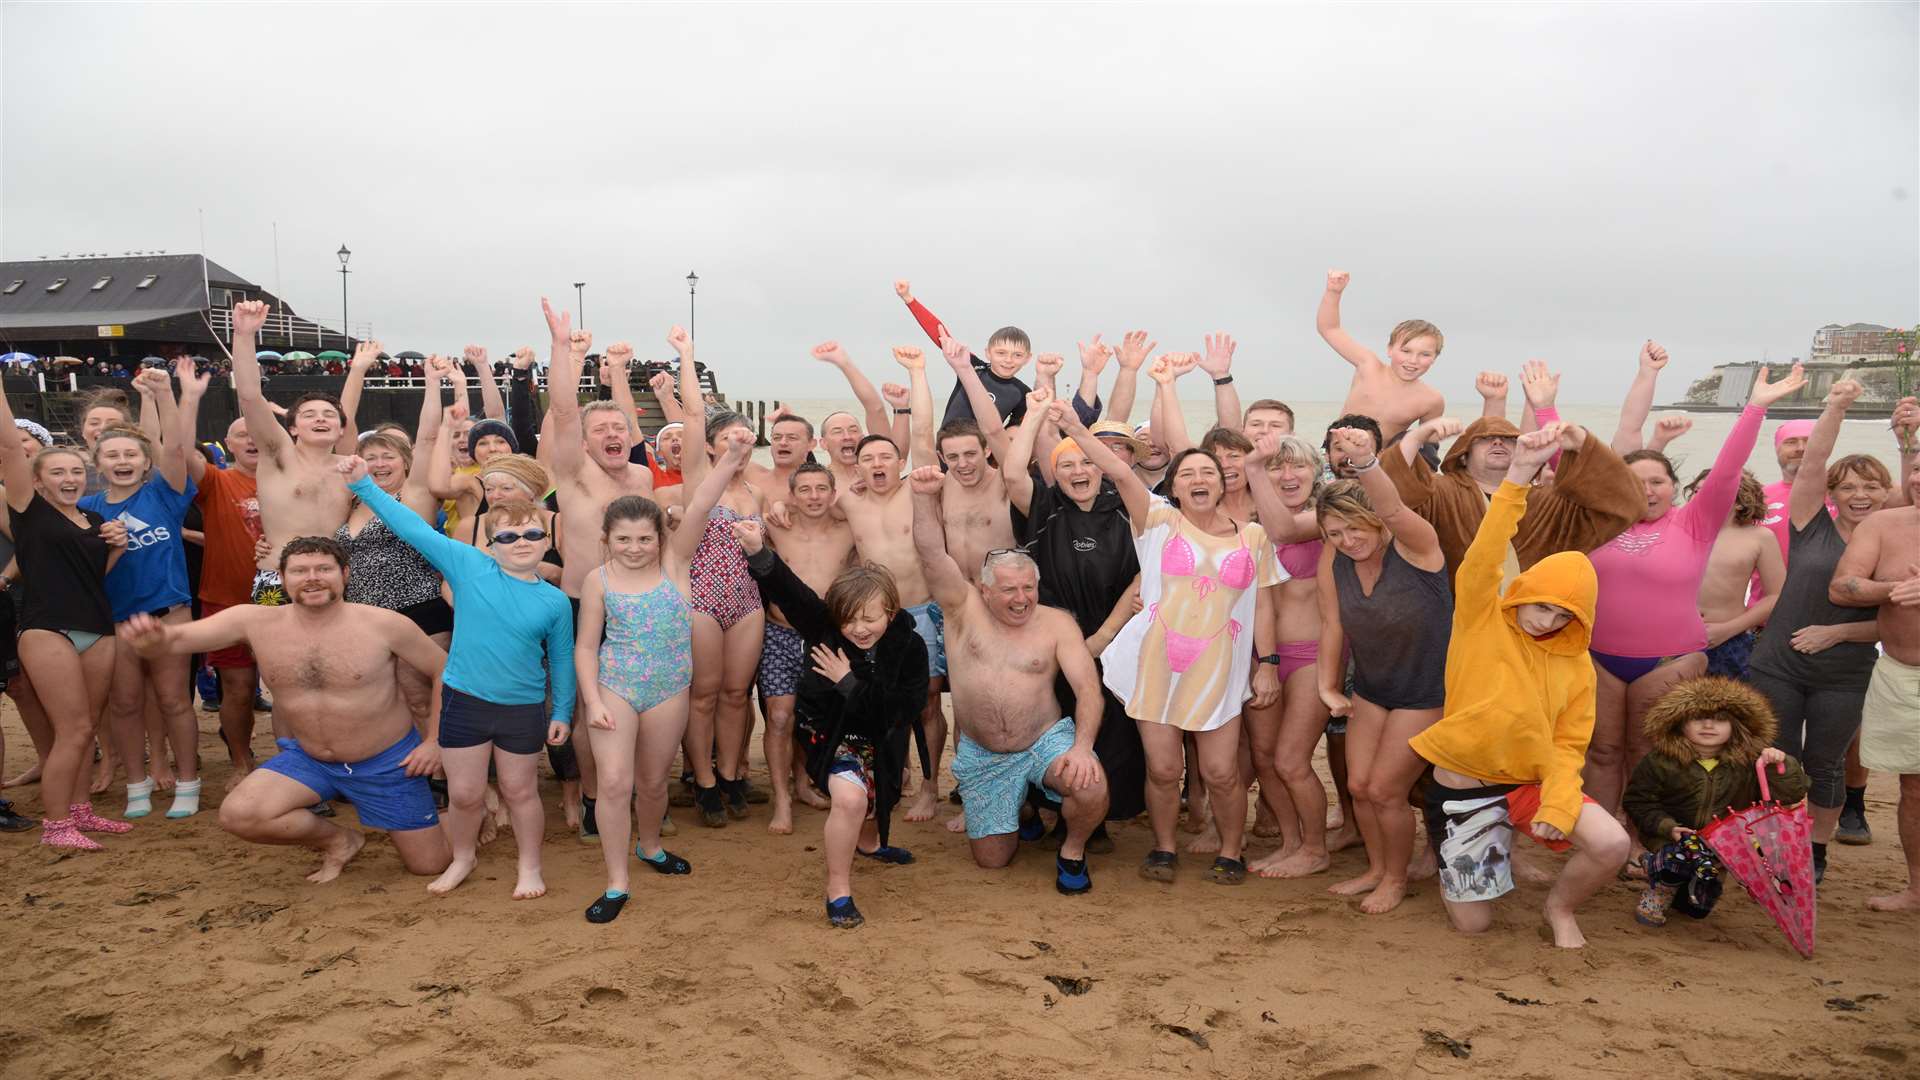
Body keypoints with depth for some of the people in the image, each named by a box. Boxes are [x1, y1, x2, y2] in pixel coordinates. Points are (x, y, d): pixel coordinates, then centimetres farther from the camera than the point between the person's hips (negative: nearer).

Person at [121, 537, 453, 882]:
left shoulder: (384, 624, -20)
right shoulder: (255, 622, -13)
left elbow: (447, 671, -10)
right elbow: (175, 637, -19)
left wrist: (434, 741, -13)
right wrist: (153, 639, -43)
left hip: (387, 762, -2)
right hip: (308, 758, 3)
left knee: (431, 865, 1)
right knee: (238, 815, -23)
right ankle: (338, 841, 5)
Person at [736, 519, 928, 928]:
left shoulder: (910, 646, -21)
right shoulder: (826, 626, -24)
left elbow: (906, 710, -25)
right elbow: (790, 591, -42)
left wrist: (850, 684, -30)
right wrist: (759, 553, -61)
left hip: (880, 738, 3)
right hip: (831, 732, -3)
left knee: (878, 799, 26)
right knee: (849, 798, -27)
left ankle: (869, 841, 62)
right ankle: (838, 887, -8)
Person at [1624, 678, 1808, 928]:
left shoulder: (1749, 762, -7)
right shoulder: (1660, 762, -14)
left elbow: (1792, 794, -9)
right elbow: (1638, 800, -9)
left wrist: (1781, 766, -28)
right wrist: (1667, 826, -21)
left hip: (1727, 843, 3)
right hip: (1675, 838, -3)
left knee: (1697, 908, -1)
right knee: (1689, 852, -36)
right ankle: (1656, 894, -7)